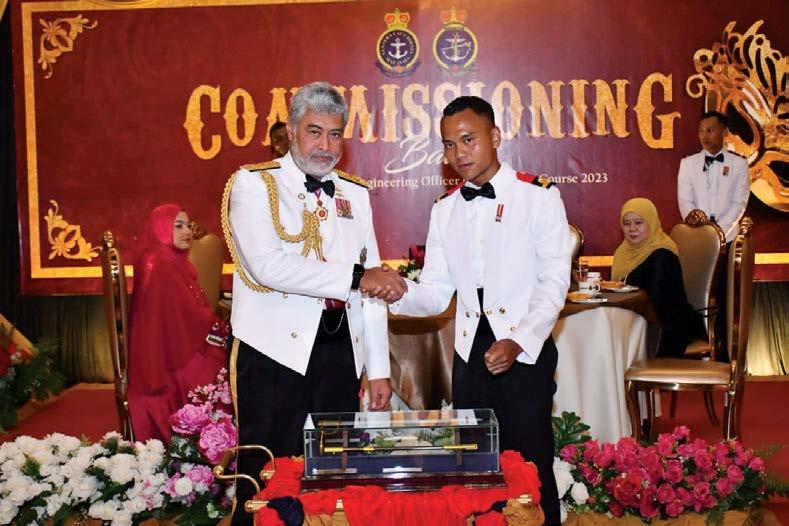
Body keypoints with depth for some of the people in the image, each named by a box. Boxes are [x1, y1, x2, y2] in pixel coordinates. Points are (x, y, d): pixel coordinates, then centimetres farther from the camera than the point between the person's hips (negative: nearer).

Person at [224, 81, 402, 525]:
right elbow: (268, 266, -19)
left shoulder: (355, 193, 13)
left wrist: (379, 369, 8)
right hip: (276, 353, -4)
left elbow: (373, 285, 11)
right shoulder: (254, 184, -2)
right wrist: (356, 277, -18)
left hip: (340, 353, 5)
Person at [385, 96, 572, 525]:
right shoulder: (445, 210, 11)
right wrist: (399, 293, -15)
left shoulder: (538, 196, -3)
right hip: (469, 353, 4)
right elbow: (436, 294, 7)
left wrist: (517, 343, -20)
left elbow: (554, 281, -8)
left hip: (525, 352, -4)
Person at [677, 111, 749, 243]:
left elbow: (740, 203, -3)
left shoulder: (740, 164, 2)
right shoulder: (687, 163, 2)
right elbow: (685, 202, -3)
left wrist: (719, 231, -14)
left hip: (727, 236, 0)